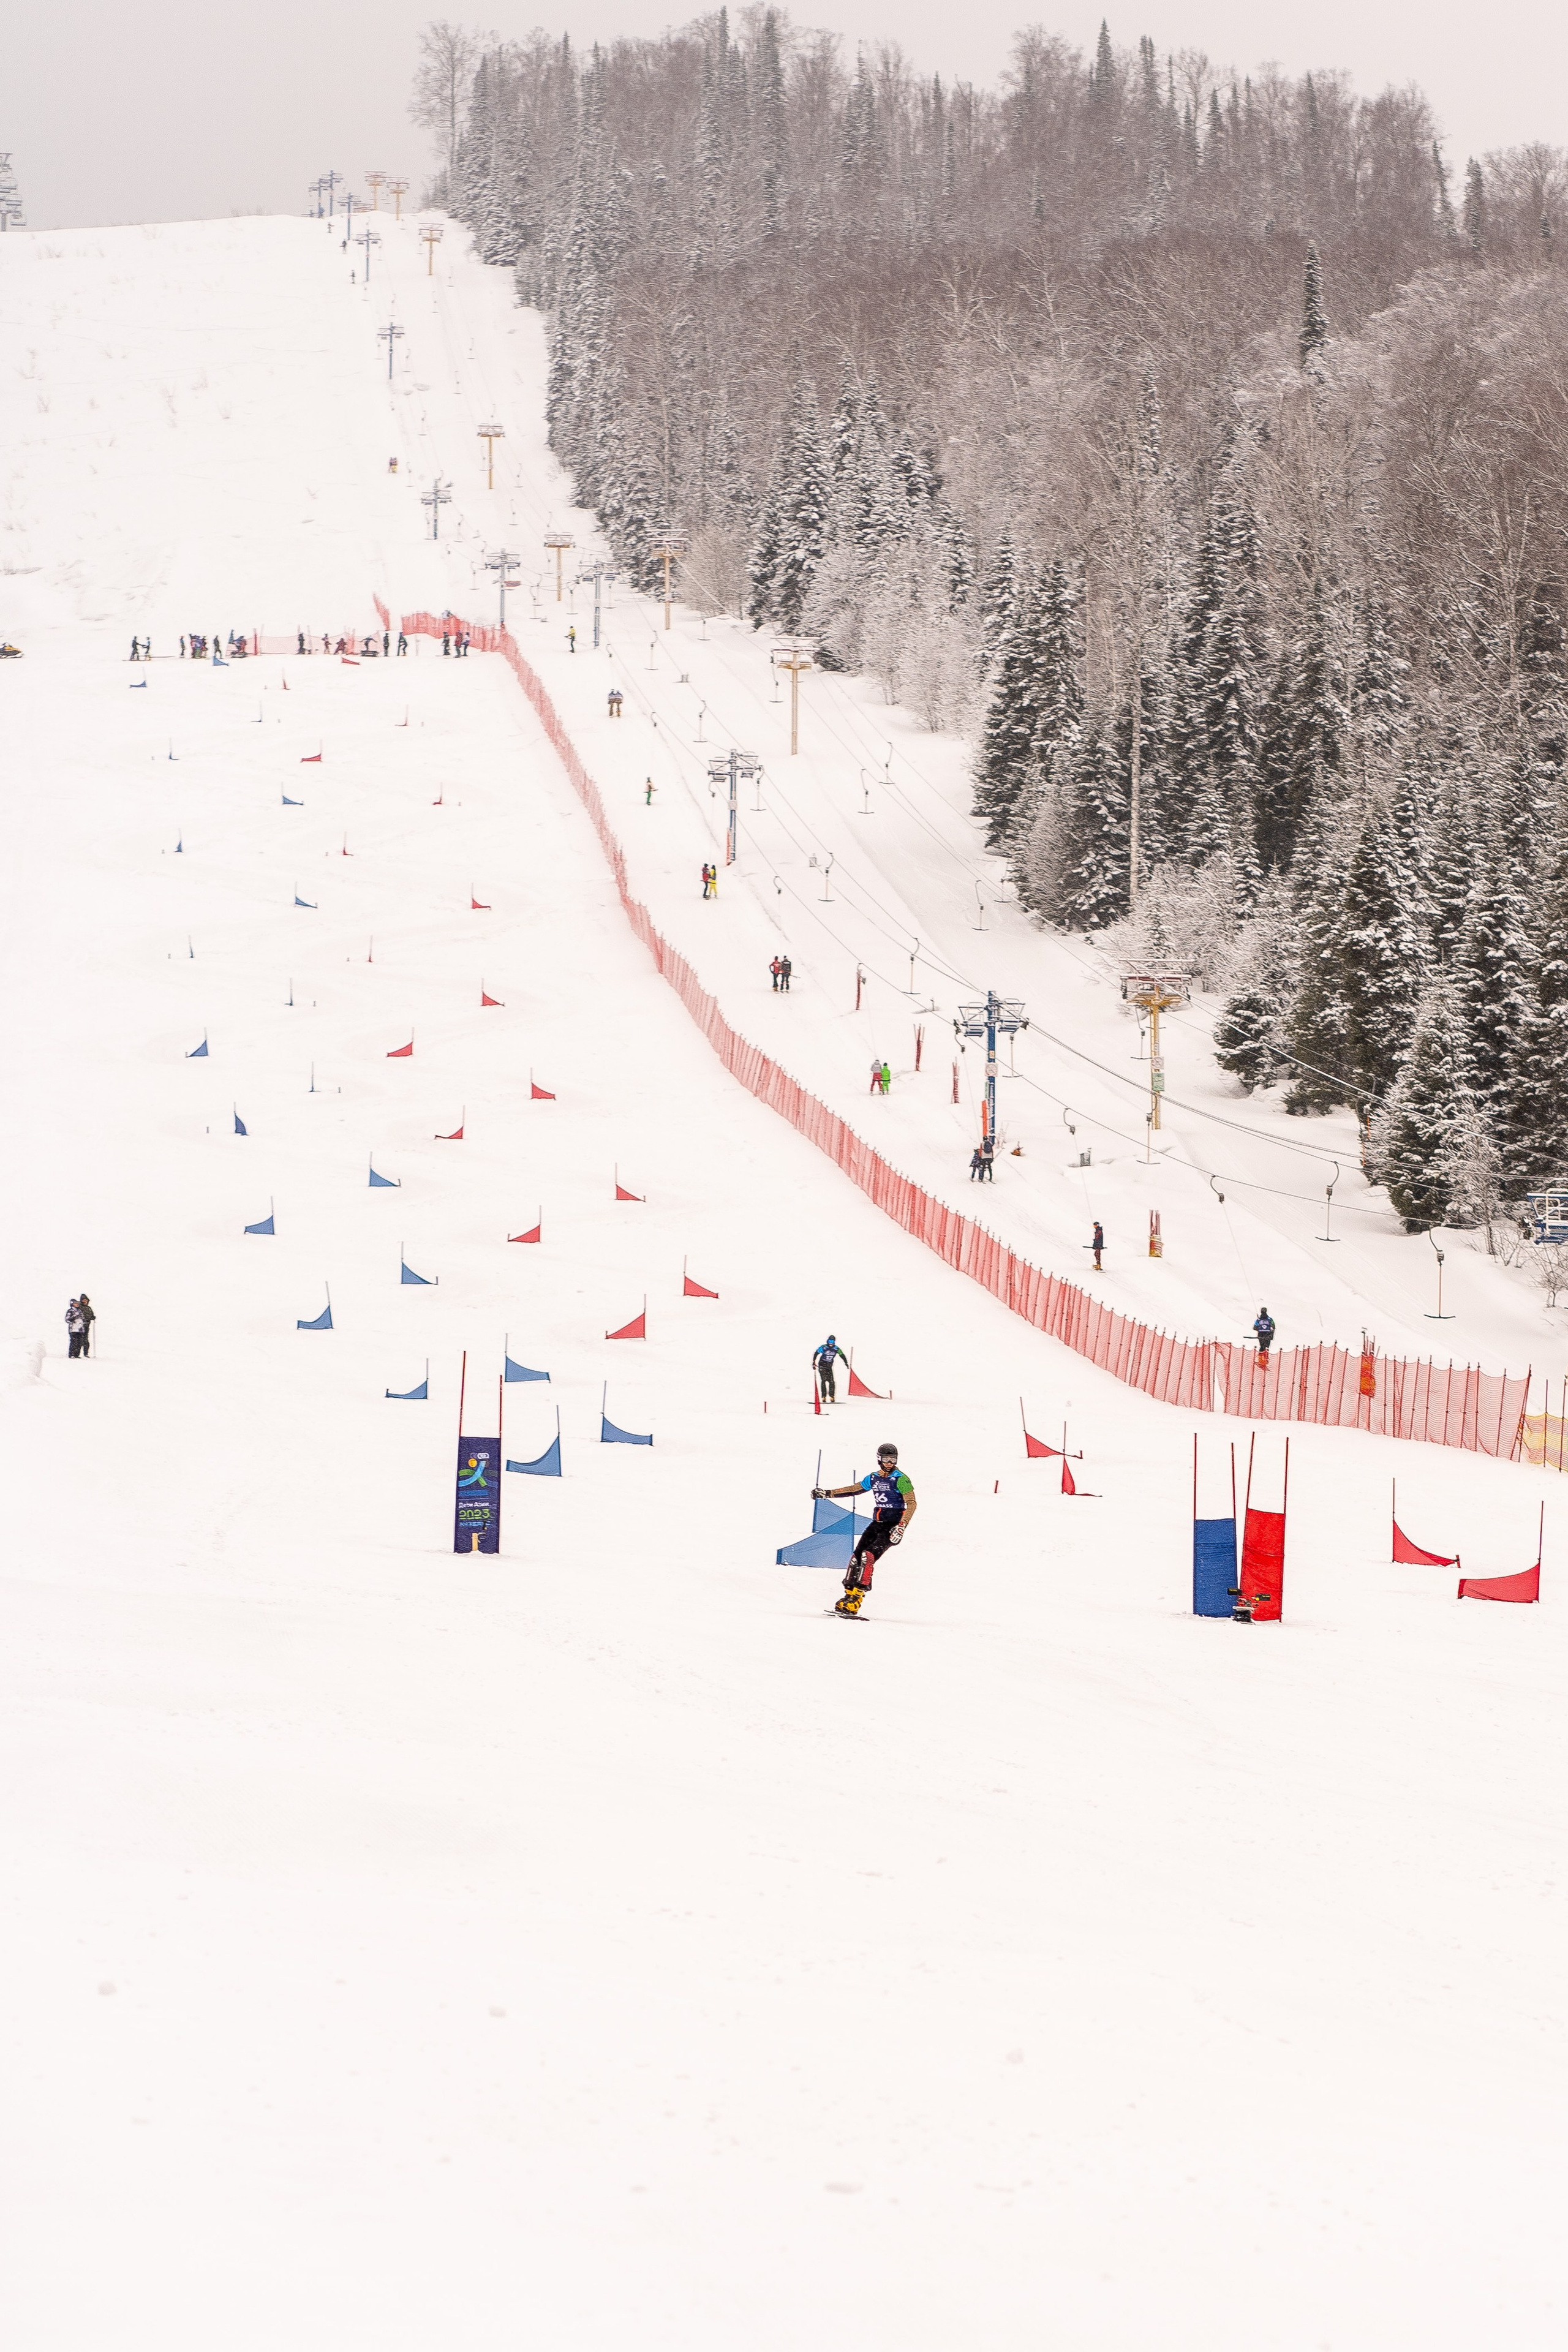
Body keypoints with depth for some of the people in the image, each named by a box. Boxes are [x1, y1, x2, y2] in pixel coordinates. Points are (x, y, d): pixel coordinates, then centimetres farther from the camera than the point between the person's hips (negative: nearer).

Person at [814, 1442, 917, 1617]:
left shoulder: (900, 1479, -10)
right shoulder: (874, 1478, 11)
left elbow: (912, 1504, -16)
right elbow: (854, 1489, 24)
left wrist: (902, 1527, -27)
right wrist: (827, 1493, 25)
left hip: (892, 1526, -7)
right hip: (877, 1524, 7)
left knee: (869, 1556, -21)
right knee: (857, 1555, -4)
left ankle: (856, 1598, -24)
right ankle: (849, 1595, 3)